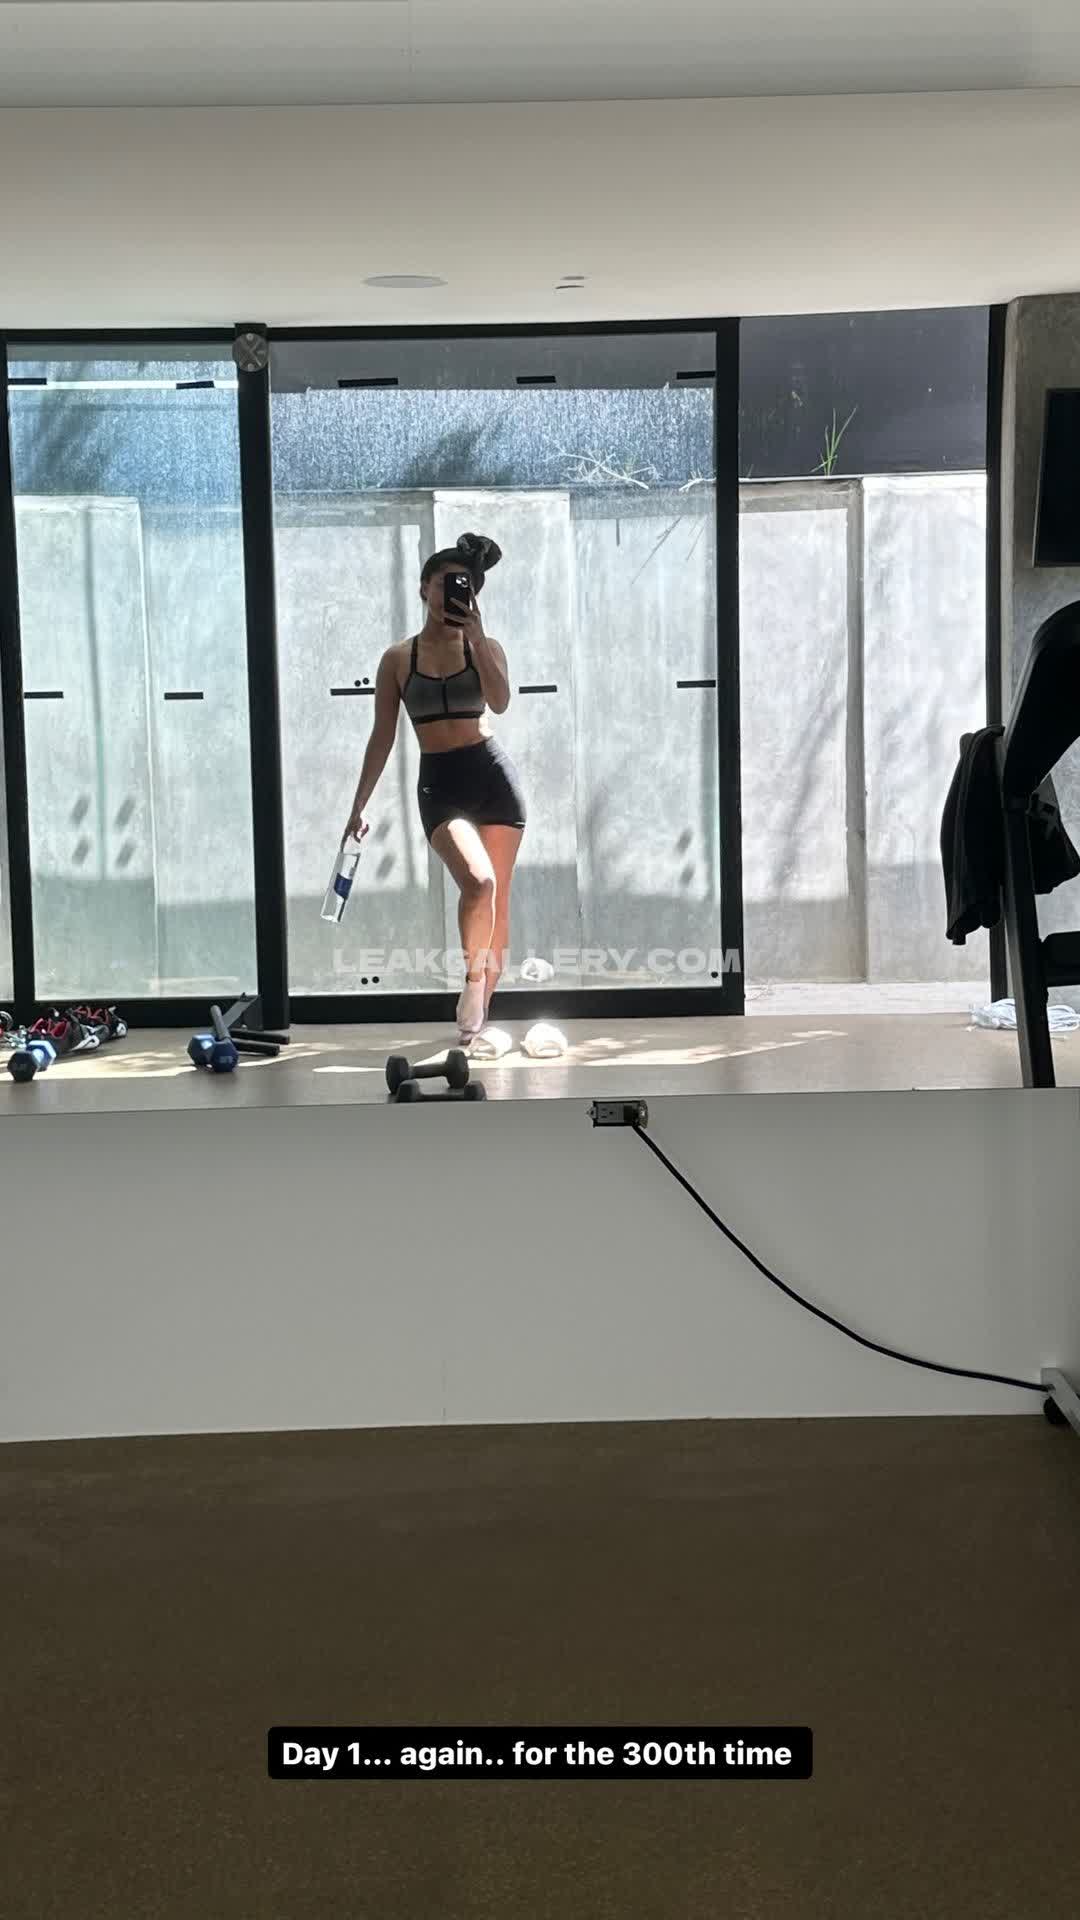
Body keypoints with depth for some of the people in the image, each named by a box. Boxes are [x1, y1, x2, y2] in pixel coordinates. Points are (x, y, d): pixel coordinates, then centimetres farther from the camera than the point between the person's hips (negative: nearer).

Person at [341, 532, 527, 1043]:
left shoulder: (485, 648, 6)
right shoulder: (398, 659, 5)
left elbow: (500, 703, -15)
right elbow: (382, 736, 8)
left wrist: (474, 636, -16)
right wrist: (360, 805, 6)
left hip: (493, 775, 2)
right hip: (439, 783, -1)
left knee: (497, 897, 3)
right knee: (478, 882, -26)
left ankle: (480, 1009, 16)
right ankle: (472, 979, -2)